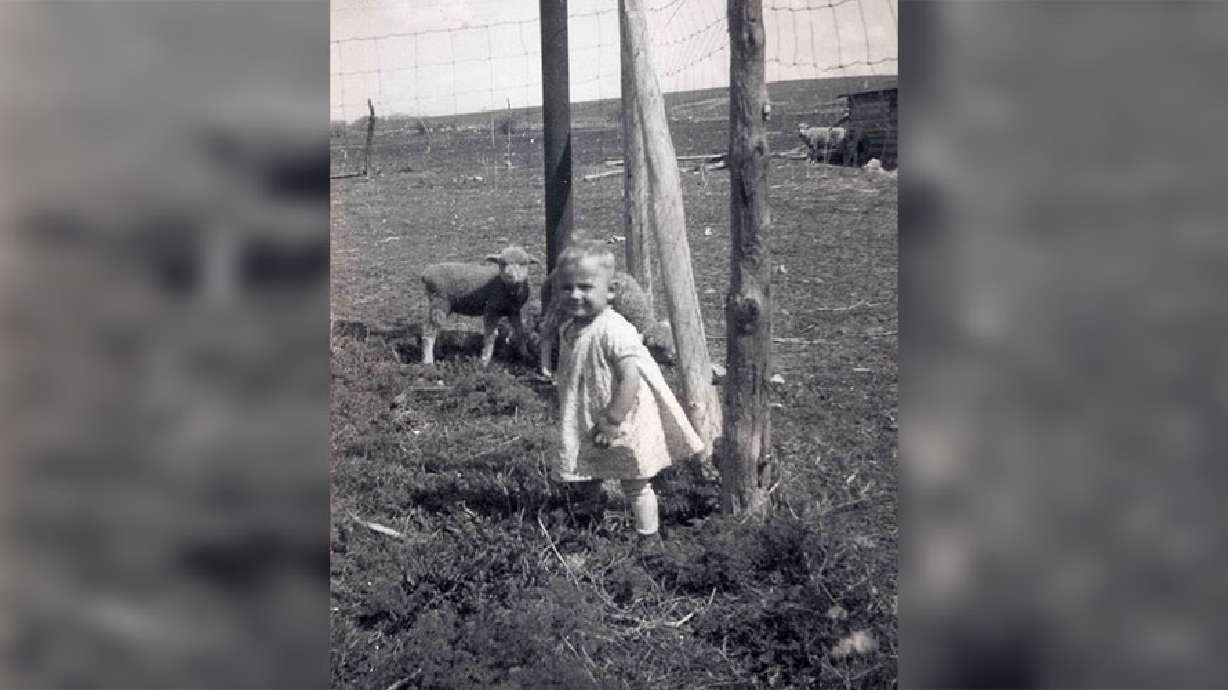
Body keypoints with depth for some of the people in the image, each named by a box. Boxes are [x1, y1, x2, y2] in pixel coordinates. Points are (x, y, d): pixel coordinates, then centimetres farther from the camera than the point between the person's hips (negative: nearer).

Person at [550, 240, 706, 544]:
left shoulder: (613, 331, -27)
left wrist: (613, 420, -28)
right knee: (584, 481, 22)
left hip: (623, 426, -8)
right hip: (587, 427, 8)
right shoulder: (568, 330, 1)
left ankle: (650, 538, 23)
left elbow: (631, 379, -31)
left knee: (635, 484, 8)